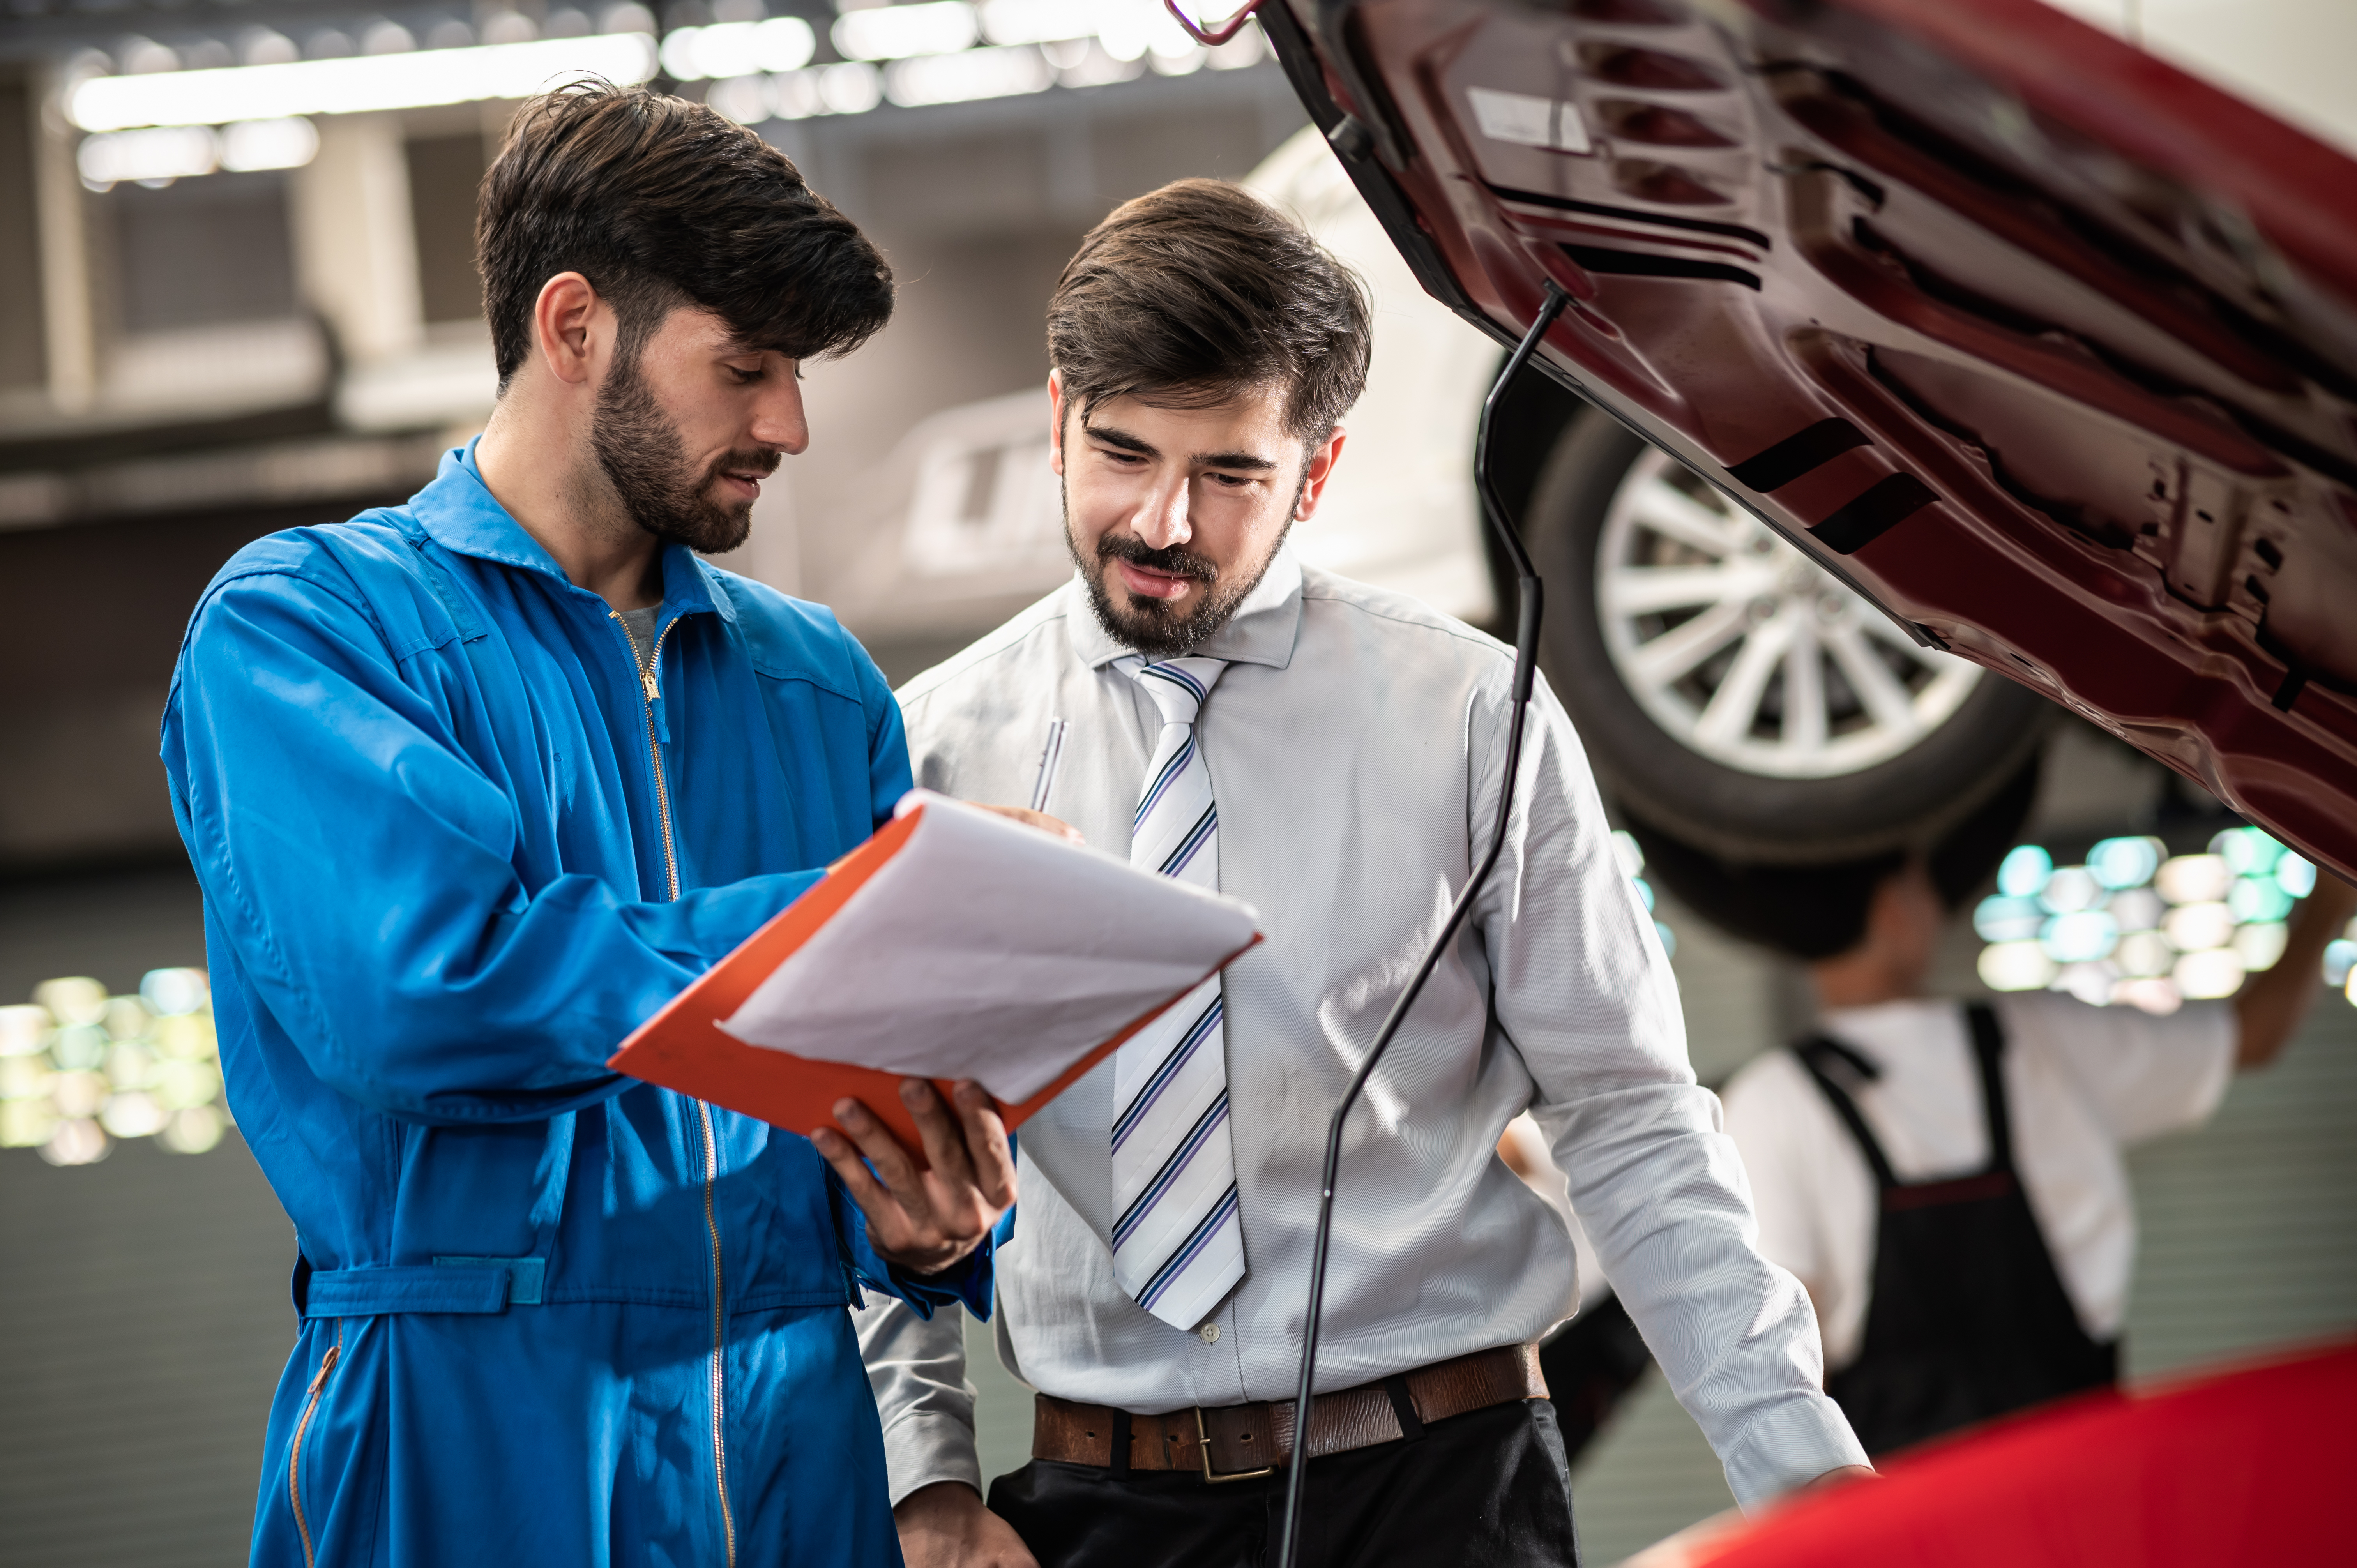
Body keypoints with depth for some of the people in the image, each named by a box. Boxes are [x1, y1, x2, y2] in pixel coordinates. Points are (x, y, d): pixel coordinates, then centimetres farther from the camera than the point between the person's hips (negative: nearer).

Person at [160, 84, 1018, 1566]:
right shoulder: (302, 623, -3)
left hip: (802, 1443, 5)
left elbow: (914, 1084, 15)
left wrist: (931, 1224, -9)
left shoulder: (821, 684, 15)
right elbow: (414, 993, -19)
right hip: (464, 1440, -5)